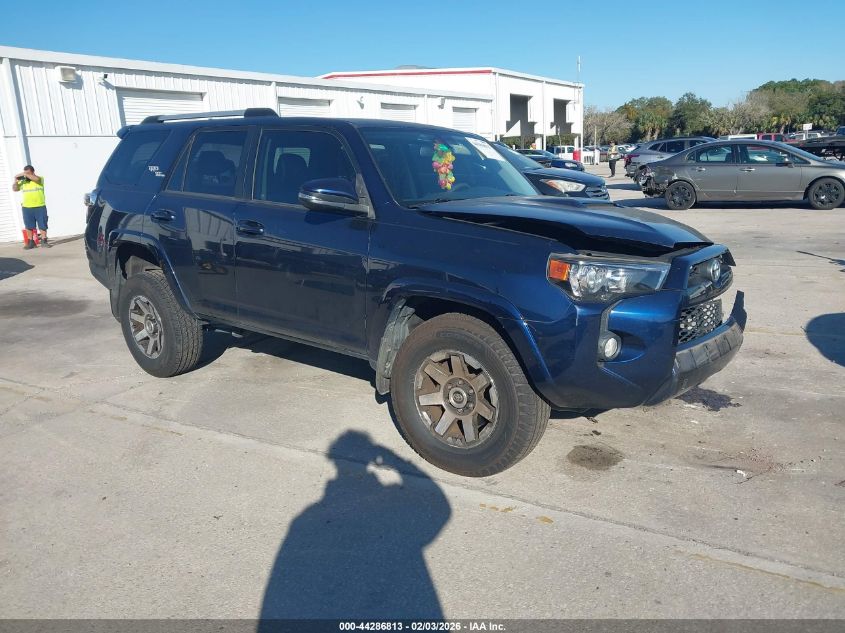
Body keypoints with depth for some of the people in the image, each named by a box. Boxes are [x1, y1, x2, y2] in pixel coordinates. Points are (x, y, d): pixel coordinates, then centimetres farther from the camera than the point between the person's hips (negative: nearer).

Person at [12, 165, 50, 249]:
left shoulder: (40, 179, 0)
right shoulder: (23, 182, 10)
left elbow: (36, 178, -23)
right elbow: (14, 189, 11)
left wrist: (25, 175, -18)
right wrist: (16, 180, -4)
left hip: (40, 207, -3)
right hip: (27, 207, 3)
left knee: (42, 225, 0)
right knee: (28, 226, 6)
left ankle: (44, 241, 7)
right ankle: (31, 242, 13)